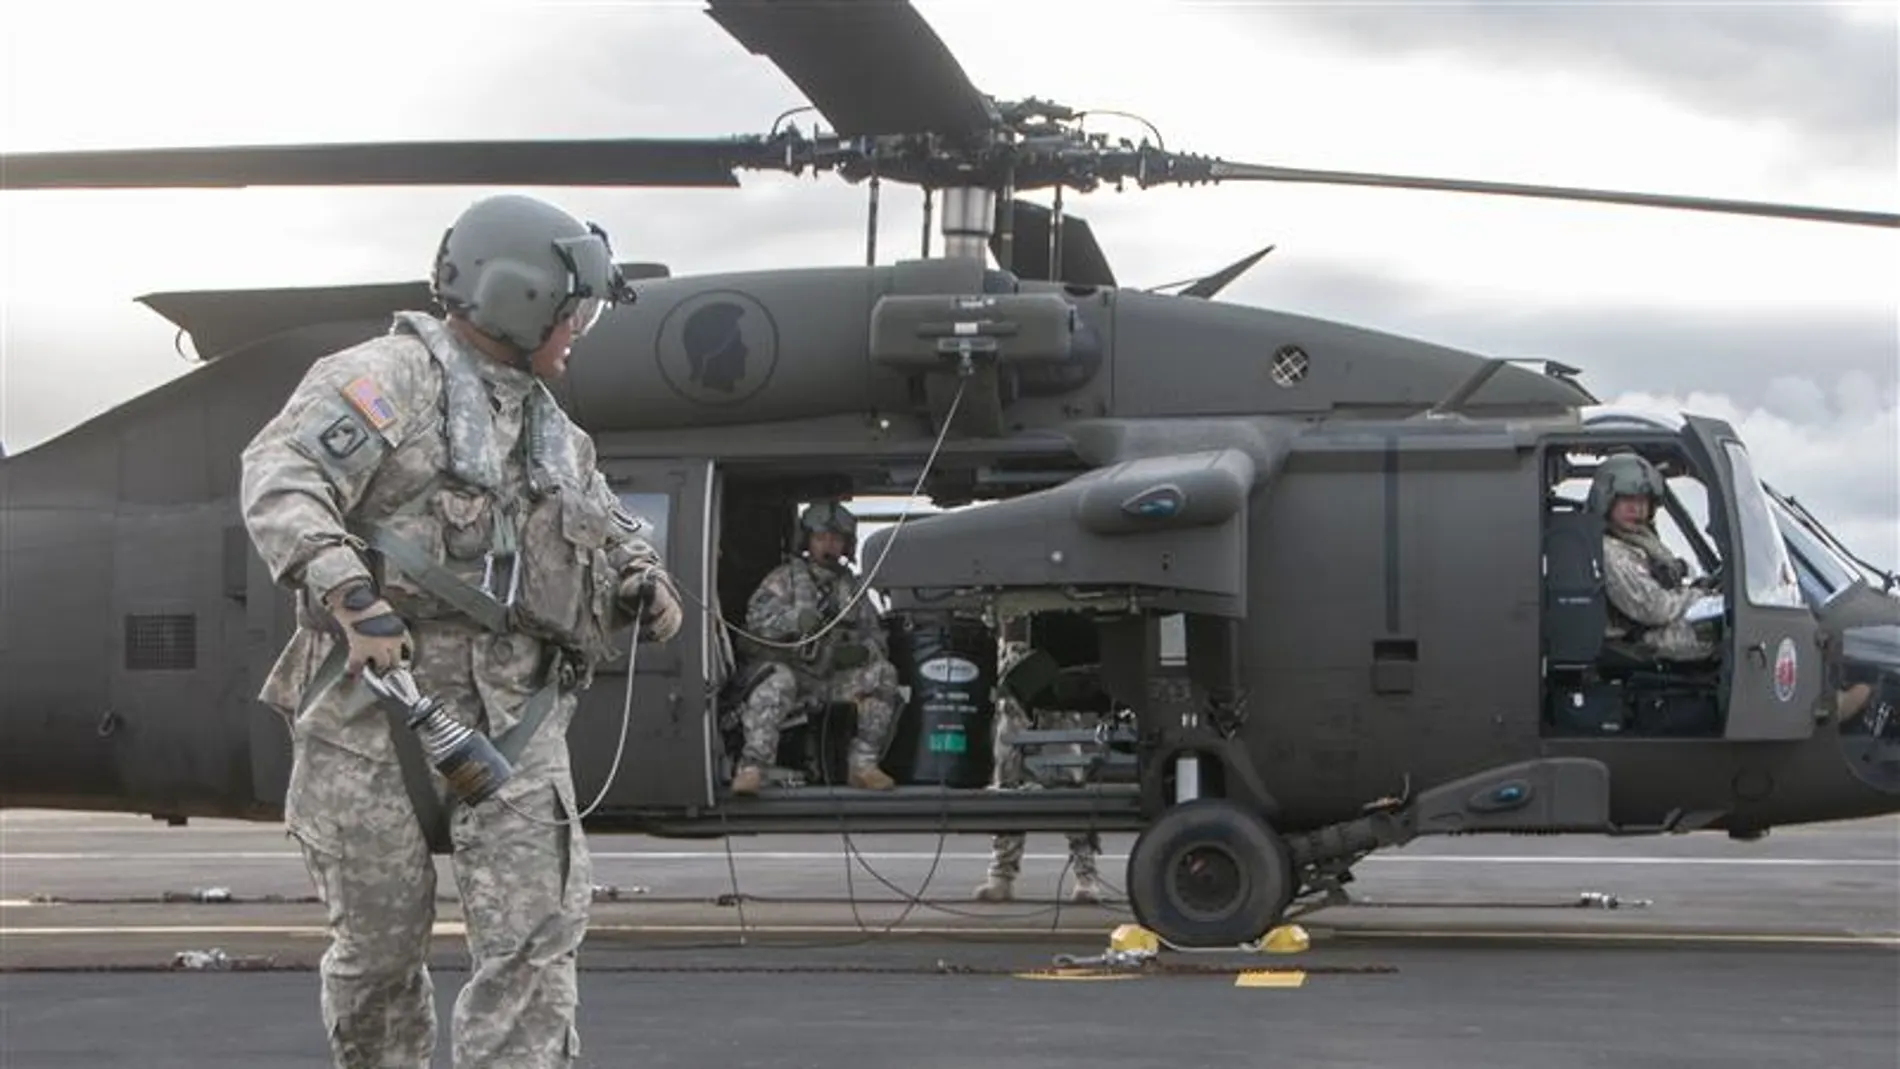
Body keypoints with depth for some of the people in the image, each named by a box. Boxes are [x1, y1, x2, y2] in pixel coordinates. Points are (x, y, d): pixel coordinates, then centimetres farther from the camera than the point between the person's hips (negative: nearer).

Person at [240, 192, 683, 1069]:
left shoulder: (553, 429, 20)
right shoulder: (391, 375, -5)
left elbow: (604, 520, 36)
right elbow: (278, 475, -18)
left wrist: (642, 573, 12)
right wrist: (351, 594, -31)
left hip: (513, 709, 6)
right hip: (378, 700, -6)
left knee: (537, 930, -6)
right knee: (380, 940, 5)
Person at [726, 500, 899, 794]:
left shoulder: (852, 589, 21)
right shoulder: (785, 578, 8)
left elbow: (875, 636, 18)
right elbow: (757, 617, -9)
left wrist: (863, 650, -9)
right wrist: (796, 618, -30)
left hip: (835, 681, 4)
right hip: (792, 670, -4)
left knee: (882, 674, -19)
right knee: (776, 680, -37)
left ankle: (862, 764, -17)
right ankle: (752, 766, -43)